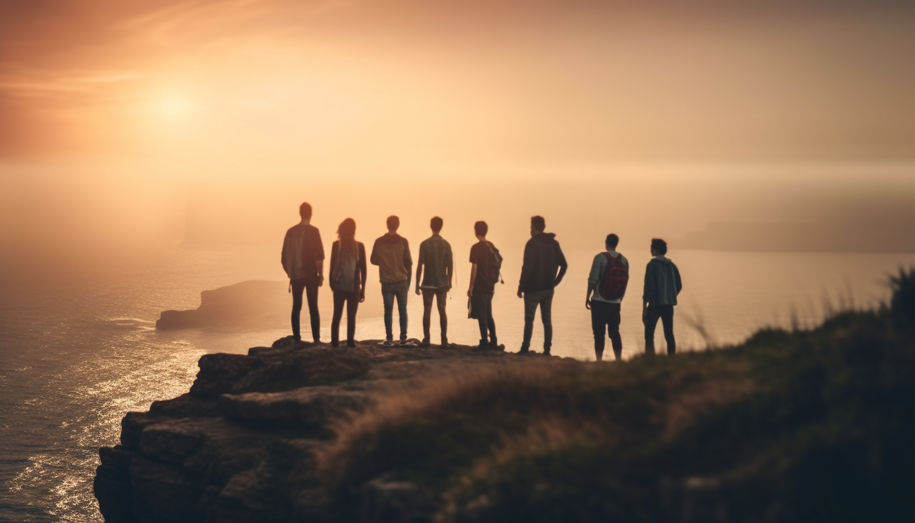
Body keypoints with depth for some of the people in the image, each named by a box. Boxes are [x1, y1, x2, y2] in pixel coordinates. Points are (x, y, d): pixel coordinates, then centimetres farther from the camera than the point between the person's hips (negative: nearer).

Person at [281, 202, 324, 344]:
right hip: (311, 275, -3)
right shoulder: (313, 231, -7)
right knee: (313, 307, 1)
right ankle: (316, 339, -4)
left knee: (296, 307, 10)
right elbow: (319, 256, -13)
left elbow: (284, 258, 8)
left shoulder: (291, 231, 5)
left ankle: (296, 338, 7)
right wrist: (321, 274, -5)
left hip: (295, 276, 3)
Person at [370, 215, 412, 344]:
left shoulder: (379, 242, -3)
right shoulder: (403, 242, -6)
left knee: (388, 310, 5)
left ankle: (389, 338, 2)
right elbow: (409, 262, -4)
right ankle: (403, 337, 8)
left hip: (386, 282, 0)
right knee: (402, 310, 9)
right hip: (401, 281, 0)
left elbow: (373, 260, 6)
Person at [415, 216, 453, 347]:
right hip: (442, 283, 2)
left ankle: (426, 339, 3)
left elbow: (420, 265, -9)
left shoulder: (424, 244, -8)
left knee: (427, 310, 5)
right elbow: (450, 265, 1)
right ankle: (444, 339, 4)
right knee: (442, 311, 7)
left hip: (428, 283, -2)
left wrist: (417, 284, -2)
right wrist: (449, 282, 14)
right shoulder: (446, 244, -2)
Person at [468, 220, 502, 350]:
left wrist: (471, 287, -11)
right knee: (488, 315, 15)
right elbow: (498, 264, 16)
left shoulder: (476, 248, -13)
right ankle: (493, 342, 17)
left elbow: (474, 268, -15)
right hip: (490, 286, 8)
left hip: (480, 286, -8)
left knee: (481, 315, -4)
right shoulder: (492, 247, 11)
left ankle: (484, 342, -5)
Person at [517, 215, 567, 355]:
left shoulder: (532, 243, -12)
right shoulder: (554, 243, 8)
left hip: (533, 289, -6)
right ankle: (547, 349, 8)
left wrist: (521, 287, -11)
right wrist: (555, 281, 12)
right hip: (548, 289, 6)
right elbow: (564, 265, 8)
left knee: (529, 319, 0)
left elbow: (527, 267, -17)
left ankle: (525, 348, -1)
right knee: (547, 319, 9)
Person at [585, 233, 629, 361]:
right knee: (614, 332, 12)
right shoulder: (624, 260, 5)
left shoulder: (600, 257, -10)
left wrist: (587, 297, -3)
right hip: (615, 303, 4)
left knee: (599, 333, -2)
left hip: (599, 302, -4)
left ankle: (598, 362, -5)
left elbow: (592, 280, -13)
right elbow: (625, 283, 9)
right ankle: (619, 361, 11)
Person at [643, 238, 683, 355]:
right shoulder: (671, 265, 10)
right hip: (669, 305, 6)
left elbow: (648, 287, -13)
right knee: (669, 335, 10)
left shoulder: (652, 265, -9)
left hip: (655, 305, -6)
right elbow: (679, 285, 14)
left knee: (649, 335, -1)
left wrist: (644, 308, -11)